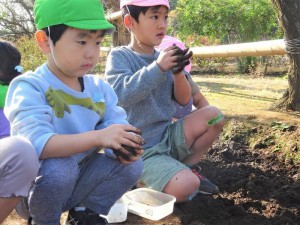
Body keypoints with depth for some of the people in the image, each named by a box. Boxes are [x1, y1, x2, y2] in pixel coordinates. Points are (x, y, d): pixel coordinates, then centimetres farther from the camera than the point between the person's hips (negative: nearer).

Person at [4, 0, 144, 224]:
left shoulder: (99, 87, -1)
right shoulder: (29, 87, -21)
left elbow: (117, 124, -6)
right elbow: (38, 144, -35)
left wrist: (126, 143, -30)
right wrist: (98, 137, -43)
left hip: (79, 180, 5)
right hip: (34, 189, -5)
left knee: (132, 163, -11)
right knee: (60, 167, -36)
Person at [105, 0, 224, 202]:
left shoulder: (162, 58, 6)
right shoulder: (119, 57, -8)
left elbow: (184, 101, 2)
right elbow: (122, 94, -26)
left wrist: (178, 72, -17)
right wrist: (158, 68, -32)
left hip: (167, 137, 6)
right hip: (140, 151, -6)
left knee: (214, 115, -8)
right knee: (186, 186, -27)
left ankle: (185, 168, 7)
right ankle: (143, 182, 4)